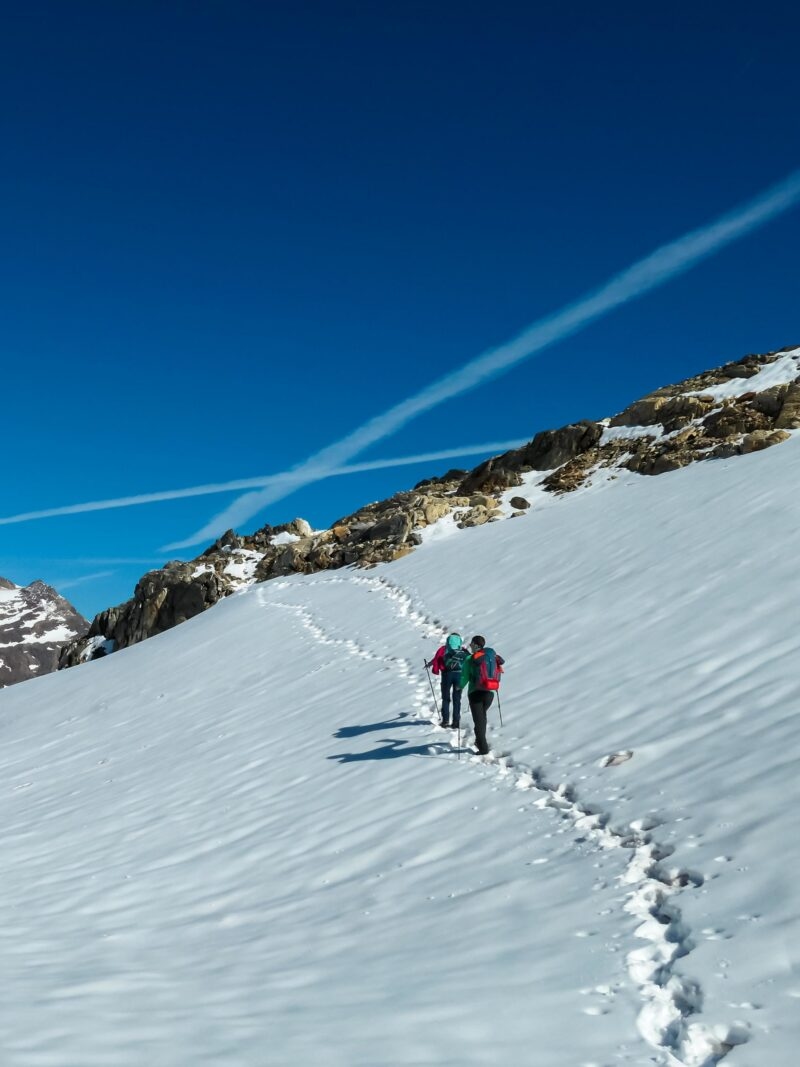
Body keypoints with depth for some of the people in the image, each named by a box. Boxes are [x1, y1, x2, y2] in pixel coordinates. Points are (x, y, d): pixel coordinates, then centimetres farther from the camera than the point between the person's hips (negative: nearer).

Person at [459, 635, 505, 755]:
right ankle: (480, 741, 37)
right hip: (490, 693, 4)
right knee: (482, 716, 26)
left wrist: (460, 686, 13)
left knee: (478, 720, 2)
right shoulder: (492, 655, 2)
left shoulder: (470, 661, -10)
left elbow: (464, 677, -7)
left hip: (476, 693, -4)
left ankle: (483, 749, -2)